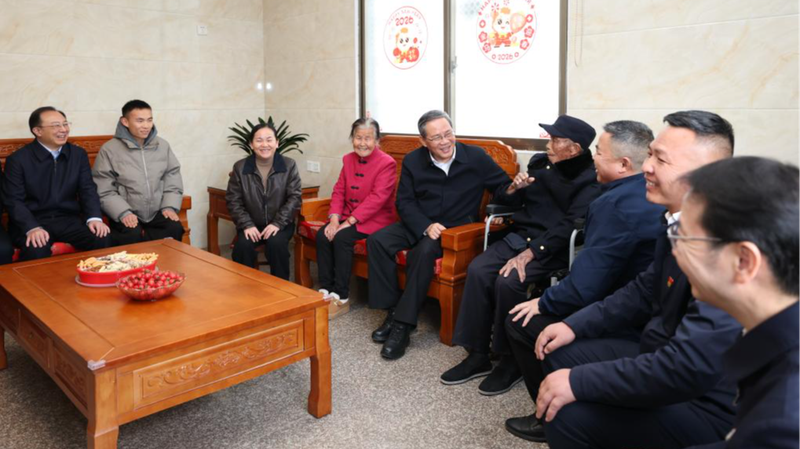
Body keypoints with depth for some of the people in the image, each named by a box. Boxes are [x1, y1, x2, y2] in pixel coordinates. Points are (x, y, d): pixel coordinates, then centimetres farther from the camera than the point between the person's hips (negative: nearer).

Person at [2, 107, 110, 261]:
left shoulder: (79, 154, 8)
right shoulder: (18, 159, -3)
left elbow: (88, 189, 4)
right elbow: (13, 200, -6)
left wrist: (94, 218, -16)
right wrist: (32, 228, -23)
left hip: (69, 219, 3)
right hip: (32, 221, -3)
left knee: (102, 239, -24)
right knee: (36, 250, -35)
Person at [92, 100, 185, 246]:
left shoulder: (162, 145, 9)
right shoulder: (109, 150, -2)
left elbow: (173, 180, 11)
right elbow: (104, 191, -5)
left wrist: (170, 206, -5)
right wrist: (123, 213, -19)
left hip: (157, 212, 3)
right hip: (128, 214, -2)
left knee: (175, 229, -26)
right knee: (132, 236, -31)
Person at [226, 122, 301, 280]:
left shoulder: (289, 165, -2)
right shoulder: (240, 167, 0)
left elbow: (295, 197, -6)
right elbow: (233, 200, 1)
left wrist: (278, 223, -17)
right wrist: (246, 225, -13)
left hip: (280, 224, -1)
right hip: (251, 225, 1)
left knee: (276, 243, -31)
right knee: (243, 245, -27)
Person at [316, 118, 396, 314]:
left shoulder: (387, 163, -12)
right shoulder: (348, 159, 9)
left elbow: (377, 198, -20)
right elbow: (339, 191, 6)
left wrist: (349, 222, -23)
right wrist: (334, 218, -11)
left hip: (375, 219, -6)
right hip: (348, 215, 6)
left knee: (341, 238, -27)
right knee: (322, 235, -17)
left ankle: (341, 295, -15)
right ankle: (325, 289, -8)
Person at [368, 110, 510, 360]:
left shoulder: (476, 157, -6)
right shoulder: (412, 161, 0)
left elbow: (504, 187, 1)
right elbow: (404, 202, -2)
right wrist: (426, 226, -19)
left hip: (457, 228, -4)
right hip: (419, 224, 4)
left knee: (423, 251, -34)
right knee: (377, 241, -19)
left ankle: (403, 325, -25)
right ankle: (393, 311, -12)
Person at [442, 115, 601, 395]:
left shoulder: (591, 179, -7)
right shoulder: (539, 162, 12)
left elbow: (568, 225, -19)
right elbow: (501, 201, 18)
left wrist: (529, 254, -27)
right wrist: (513, 188, -6)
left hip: (556, 249, -6)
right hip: (520, 236, 6)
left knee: (507, 281, -30)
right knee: (477, 270, -19)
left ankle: (511, 361, -9)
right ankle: (478, 356, -9)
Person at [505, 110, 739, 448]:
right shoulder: (681, 221, -1)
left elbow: (693, 367, -34)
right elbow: (646, 289, 12)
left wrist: (579, 381, -27)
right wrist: (575, 325, 4)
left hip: (706, 401, -8)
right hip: (663, 356, 8)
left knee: (571, 414, -22)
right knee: (560, 352, 10)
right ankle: (551, 421, 36)